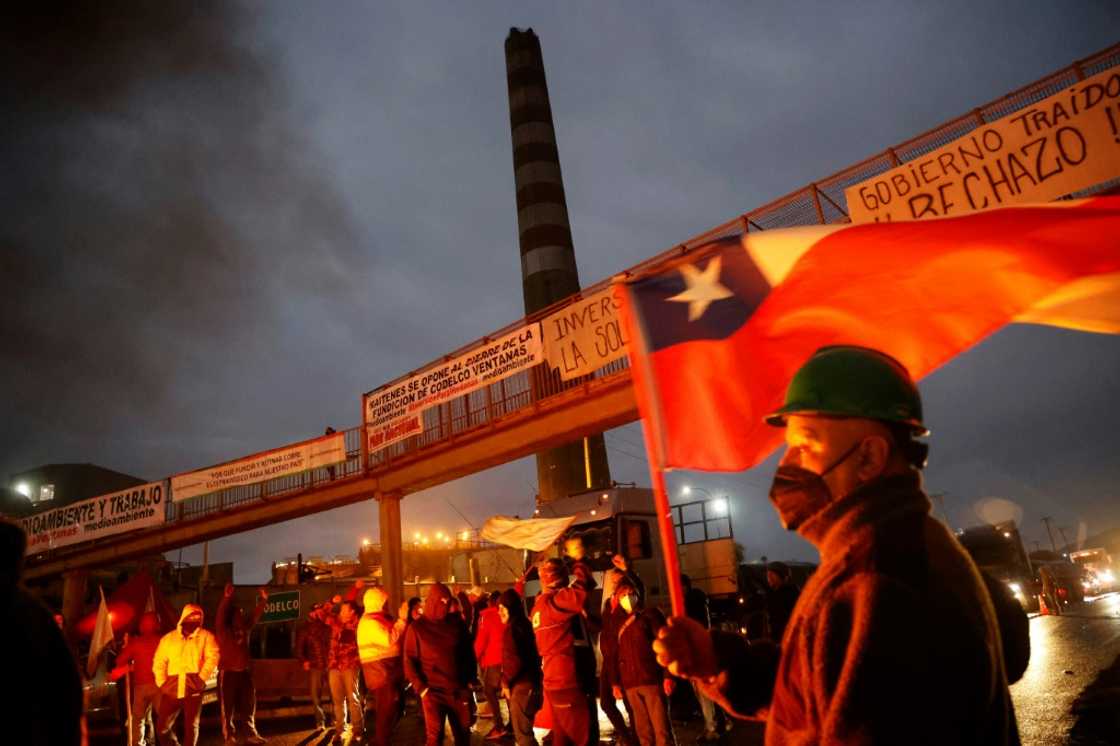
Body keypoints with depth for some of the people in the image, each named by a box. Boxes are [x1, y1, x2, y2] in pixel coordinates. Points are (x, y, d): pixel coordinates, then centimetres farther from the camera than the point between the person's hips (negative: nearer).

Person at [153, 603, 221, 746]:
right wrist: (162, 683, 0)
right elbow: (158, 662, 12)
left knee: (191, 725, -1)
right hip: (171, 688, 2)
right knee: (162, 726, 4)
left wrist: (202, 679, -12)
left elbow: (213, 657, -2)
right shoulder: (168, 638, 16)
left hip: (193, 687, -2)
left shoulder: (206, 636, 9)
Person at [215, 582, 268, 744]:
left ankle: (249, 734, 15)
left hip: (244, 672, 5)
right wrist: (226, 598, -36)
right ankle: (229, 737, 9)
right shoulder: (223, 630, -6)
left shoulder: (245, 629, 9)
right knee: (228, 706, 1)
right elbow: (220, 617, -21)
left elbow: (255, 616, 8)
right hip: (227, 673, -5)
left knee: (248, 704, 7)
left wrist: (263, 600, -5)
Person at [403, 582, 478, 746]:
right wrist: (421, 688, -11)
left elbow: (468, 651, 13)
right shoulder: (416, 628, -3)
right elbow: (409, 661, -3)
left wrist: (470, 680, 9)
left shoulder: (457, 622, 4)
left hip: (459, 690, 3)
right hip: (433, 691, -3)